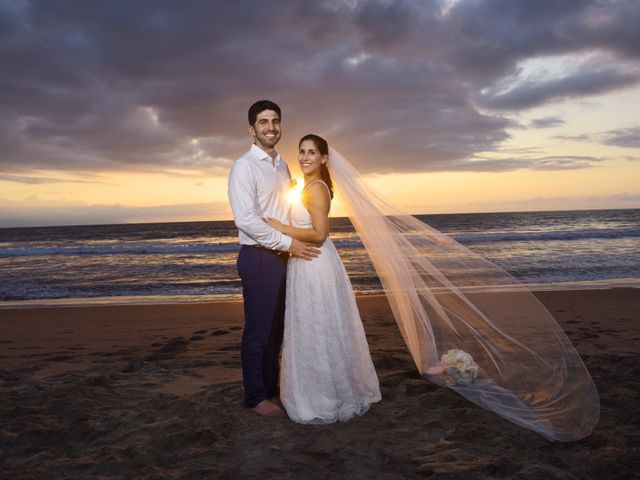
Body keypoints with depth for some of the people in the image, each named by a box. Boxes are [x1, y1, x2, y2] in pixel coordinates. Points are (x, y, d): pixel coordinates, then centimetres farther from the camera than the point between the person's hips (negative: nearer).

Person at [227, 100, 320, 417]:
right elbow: (246, 219, -19)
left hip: (282, 256, 8)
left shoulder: (282, 166, 14)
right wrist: (289, 243, -18)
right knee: (258, 330, 2)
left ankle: (271, 386, 33)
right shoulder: (244, 167, -11)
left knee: (276, 328, 17)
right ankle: (255, 397, 18)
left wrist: (294, 245, 9)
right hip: (258, 257, -8)